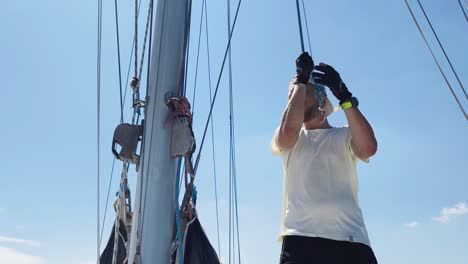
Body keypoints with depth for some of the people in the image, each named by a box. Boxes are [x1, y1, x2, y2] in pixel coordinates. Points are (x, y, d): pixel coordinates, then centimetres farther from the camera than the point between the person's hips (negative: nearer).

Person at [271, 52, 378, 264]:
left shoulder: (344, 136, 17)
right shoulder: (290, 138, 17)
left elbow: (368, 148, -7)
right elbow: (287, 133, -9)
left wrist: (343, 94, -7)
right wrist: (299, 81, -1)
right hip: (301, 238, 0)